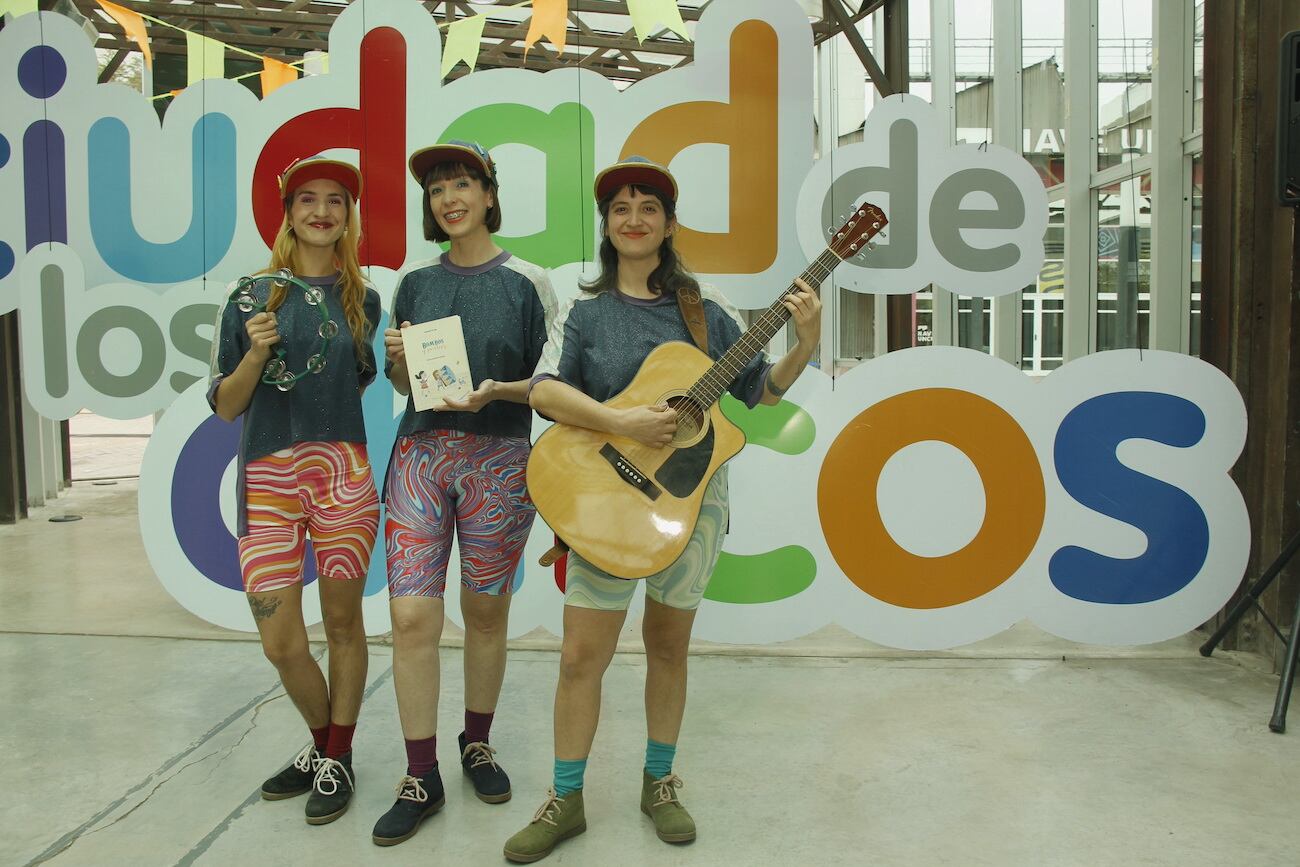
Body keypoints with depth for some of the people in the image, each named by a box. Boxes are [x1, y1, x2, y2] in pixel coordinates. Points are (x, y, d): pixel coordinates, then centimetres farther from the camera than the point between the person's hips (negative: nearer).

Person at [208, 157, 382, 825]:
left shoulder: (362, 300, 9)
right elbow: (225, 406, 4)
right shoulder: (254, 297, 5)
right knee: (281, 643, 1)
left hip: (342, 471, 1)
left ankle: (338, 761, 24)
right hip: (268, 476, 0)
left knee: (343, 623, 7)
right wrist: (256, 353, -13)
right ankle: (322, 743, 28)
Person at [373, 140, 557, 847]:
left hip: (498, 458, -2)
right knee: (411, 615, -6)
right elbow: (403, 384, 16)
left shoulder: (526, 281, 1)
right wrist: (399, 361, -6)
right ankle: (421, 777, 6)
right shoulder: (416, 282, 10)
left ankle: (477, 743, 29)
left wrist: (495, 392, -15)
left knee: (486, 610, 8)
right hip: (421, 452, 2)